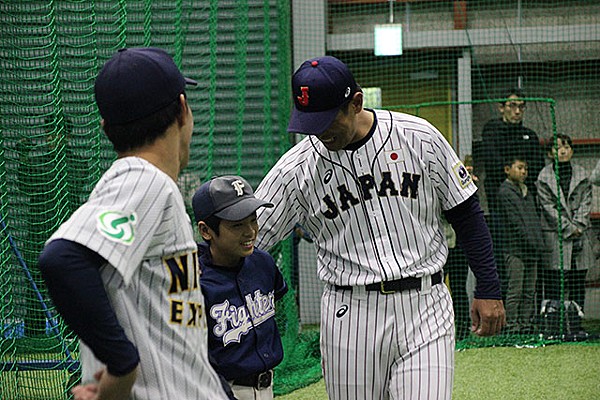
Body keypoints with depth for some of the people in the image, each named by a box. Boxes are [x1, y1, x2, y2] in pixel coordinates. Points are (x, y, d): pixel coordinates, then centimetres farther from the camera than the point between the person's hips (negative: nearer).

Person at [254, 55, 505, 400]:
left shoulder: (419, 137, -2)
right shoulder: (295, 169, -3)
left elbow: (467, 215, 6)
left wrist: (489, 290, 4)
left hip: (425, 308, -1)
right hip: (350, 315, 1)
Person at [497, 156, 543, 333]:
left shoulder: (526, 192, 20)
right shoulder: (505, 192, -6)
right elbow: (515, 222, -12)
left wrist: (538, 242, 8)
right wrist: (531, 243, -13)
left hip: (531, 250, 8)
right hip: (515, 249, -8)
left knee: (529, 291, 7)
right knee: (515, 292, -8)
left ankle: (526, 325, 10)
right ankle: (512, 326, -7)